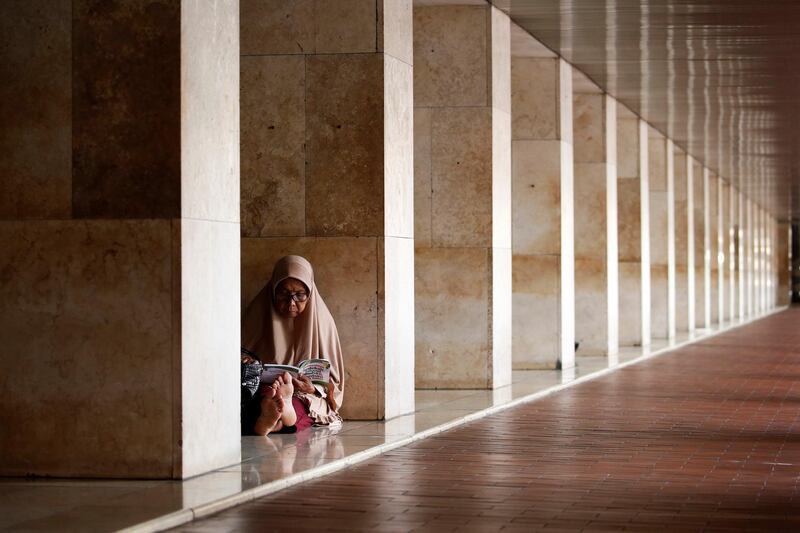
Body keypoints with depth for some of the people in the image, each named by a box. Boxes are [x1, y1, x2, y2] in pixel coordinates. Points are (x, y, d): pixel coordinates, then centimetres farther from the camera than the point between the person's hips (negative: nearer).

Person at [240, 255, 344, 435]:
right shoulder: (257, 315, 12)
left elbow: (333, 381, 13)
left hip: (308, 397, -1)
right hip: (261, 393, 1)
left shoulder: (321, 320, 11)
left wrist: (313, 388, -10)